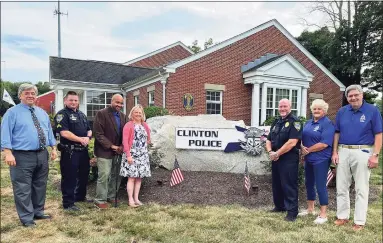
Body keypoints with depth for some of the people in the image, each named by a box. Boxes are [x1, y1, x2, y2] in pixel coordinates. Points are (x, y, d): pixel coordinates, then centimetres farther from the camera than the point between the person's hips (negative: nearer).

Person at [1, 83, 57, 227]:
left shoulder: (42, 113, 14)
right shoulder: (12, 112, -4)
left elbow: (49, 131, 17)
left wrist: (53, 148, 11)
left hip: (42, 155, 6)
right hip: (22, 156, -6)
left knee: (40, 186, 15)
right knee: (23, 189, 1)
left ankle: (38, 212, 30)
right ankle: (27, 218, 14)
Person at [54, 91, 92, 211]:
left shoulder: (81, 114, 16)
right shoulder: (62, 114, -8)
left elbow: (89, 130, 17)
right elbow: (64, 133, -20)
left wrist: (88, 137, -6)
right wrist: (81, 139, -15)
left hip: (83, 150, 8)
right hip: (69, 151, -8)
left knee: (84, 174, 18)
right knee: (69, 177, -1)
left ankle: (80, 196, 35)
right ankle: (68, 203, 8)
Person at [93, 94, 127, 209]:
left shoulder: (122, 115, 11)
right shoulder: (101, 114, -9)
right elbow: (98, 134, -15)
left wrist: (122, 146, -3)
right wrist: (111, 146, -17)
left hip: (118, 151, 7)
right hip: (105, 151, -6)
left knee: (116, 175, 13)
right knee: (104, 176, -3)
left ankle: (111, 196, 28)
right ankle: (100, 200, 10)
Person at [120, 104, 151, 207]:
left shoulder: (145, 125, 10)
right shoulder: (128, 125, -6)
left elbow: (148, 139, 24)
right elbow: (125, 141, -12)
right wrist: (128, 155, -17)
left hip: (143, 155, 5)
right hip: (132, 155, -5)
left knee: (139, 177, 8)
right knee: (131, 177, -3)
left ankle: (136, 198, 18)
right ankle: (131, 200, 5)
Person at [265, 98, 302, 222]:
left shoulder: (294, 121, -10)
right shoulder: (276, 122, 15)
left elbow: (292, 142, -21)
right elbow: (268, 140, 14)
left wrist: (277, 153, -15)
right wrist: (270, 152, -6)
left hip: (289, 158, -8)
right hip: (276, 158, 8)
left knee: (289, 185, -4)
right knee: (276, 183, 16)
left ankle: (292, 211, 4)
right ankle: (279, 206, 31)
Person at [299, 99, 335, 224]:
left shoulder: (328, 123, -11)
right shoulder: (308, 123, 13)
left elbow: (324, 144, -20)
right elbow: (302, 138, 14)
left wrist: (308, 150, -13)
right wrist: (302, 147, -7)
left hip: (321, 159, -8)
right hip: (308, 159, 8)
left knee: (320, 186, -3)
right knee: (309, 184, 16)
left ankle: (323, 215, 9)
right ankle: (310, 209, 31)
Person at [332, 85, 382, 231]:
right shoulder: (342, 111, 6)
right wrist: (335, 152, 4)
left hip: (362, 152, -4)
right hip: (343, 152, 4)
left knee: (361, 189, 5)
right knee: (341, 187, 10)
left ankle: (359, 221, 16)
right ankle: (342, 216, 24)